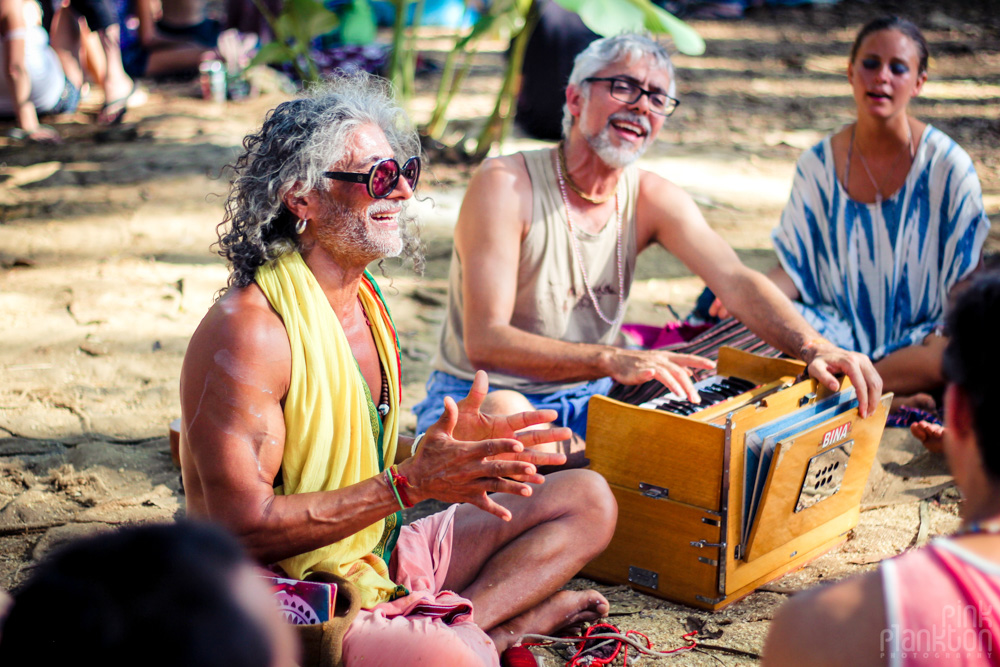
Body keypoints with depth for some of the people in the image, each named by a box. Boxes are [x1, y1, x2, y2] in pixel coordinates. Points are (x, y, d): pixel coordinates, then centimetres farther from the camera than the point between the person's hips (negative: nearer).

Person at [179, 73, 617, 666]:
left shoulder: (365, 299, 9)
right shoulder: (249, 332, -20)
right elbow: (242, 527, -24)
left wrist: (448, 448, -4)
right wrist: (410, 482, -23)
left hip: (375, 558, 10)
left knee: (587, 499, 6)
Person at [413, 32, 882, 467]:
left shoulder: (654, 199, 0)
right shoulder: (504, 185, -18)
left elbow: (736, 281, -14)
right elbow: (485, 342, -27)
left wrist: (814, 349, -35)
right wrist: (613, 360, -42)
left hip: (585, 401, 5)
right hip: (475, 400, -5)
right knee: (504, 412, -40)